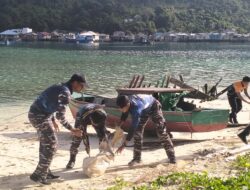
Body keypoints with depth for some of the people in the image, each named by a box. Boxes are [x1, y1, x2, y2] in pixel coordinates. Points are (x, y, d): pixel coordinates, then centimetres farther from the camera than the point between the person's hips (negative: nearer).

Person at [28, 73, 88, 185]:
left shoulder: (60, 87, 14)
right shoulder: (65, 93, -16)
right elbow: (60, 116, -20)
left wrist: (52, 121, 35)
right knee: (51, 146, -4)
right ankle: (38, 175, 2)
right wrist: (72, 130, -12)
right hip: (40, 116, -10)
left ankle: (45, 172, 28)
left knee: (45, 144, 19)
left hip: (36, 114, 10)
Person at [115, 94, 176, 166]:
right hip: (144, 111, 7)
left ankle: (172, 157, -1)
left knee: (161, 132, -9)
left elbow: (133, 127, -46)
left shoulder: (136, 108, -46)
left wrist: (124, 144, -47)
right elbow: (124, 114, -1)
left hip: (154, 107, -7)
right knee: (137, 131, -3)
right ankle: (137, 158, 4)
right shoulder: (127, 102, -26)